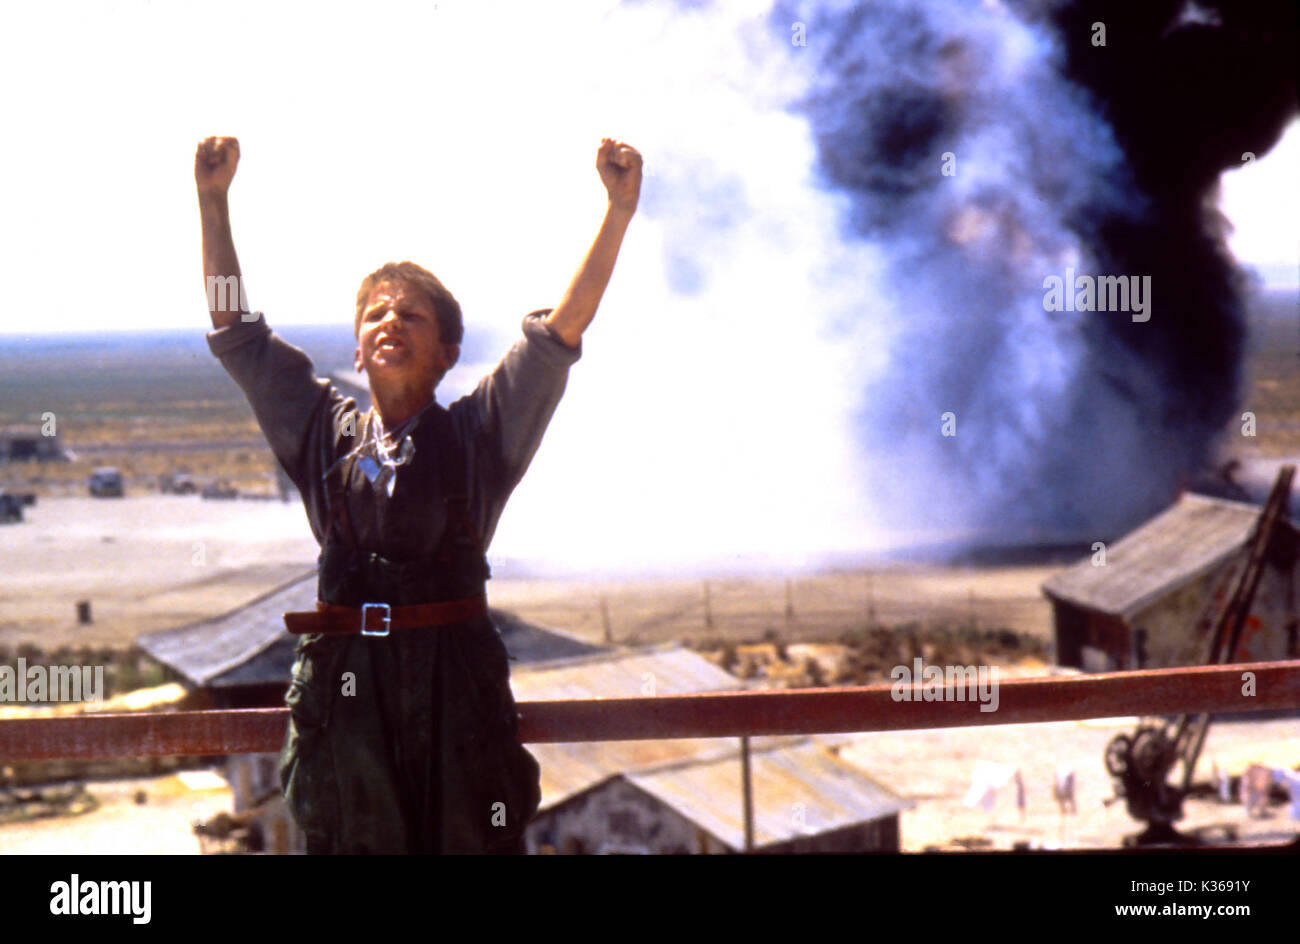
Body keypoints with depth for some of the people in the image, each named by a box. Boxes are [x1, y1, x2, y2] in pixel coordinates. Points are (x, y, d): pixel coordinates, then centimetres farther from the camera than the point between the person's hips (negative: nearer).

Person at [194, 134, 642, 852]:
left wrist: (619, 208, -5)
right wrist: (213, 201, 9)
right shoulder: (324, 432, 15)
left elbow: (560, 332, 2)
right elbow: (235, 332, 14)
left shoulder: (478, 434, 9)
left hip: (457, 686, -1)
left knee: (474, 843, -3)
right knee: (350, 841, 1)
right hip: (344, 684, 2)